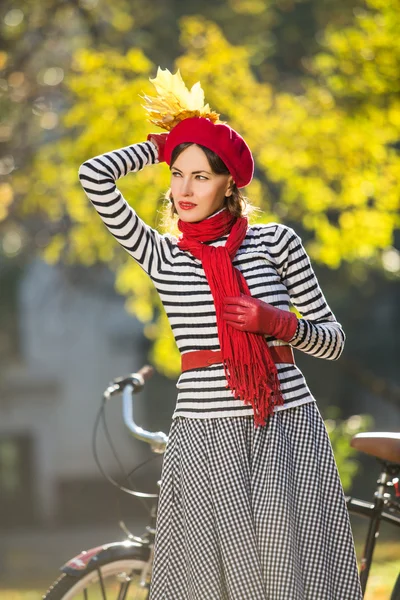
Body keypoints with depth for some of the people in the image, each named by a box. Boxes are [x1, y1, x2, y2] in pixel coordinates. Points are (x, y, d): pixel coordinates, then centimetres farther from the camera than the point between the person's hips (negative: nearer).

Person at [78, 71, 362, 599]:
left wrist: (279, 323, -10)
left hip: (287, 430, -1)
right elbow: (94, 175, 0)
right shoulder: (162, 256, 9)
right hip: (203, 433, 1)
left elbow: (333, 339, 9)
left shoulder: (276, 242, 6)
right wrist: (158, 148, 14)